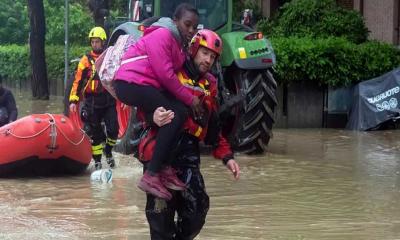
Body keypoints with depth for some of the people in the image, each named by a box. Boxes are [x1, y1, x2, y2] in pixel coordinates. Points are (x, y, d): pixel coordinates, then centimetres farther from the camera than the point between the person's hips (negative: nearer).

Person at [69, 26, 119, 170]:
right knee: (94, 133, 1)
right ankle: (97, 160, 10)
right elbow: (78, 81, -3)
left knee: (113, 129, -5)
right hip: (92, 102, -1)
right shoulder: (86, 60, 1)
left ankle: (108, 151, 21)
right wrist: (73, 100, -11)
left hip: (109, 100, 1)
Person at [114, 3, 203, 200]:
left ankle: (165, 168, -7)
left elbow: (173, 75, 9)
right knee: (174, 115, -20)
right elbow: (166, 75, -18)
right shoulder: (162, 36, -13)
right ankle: (151, 176, -22)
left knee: (182, 112, -7)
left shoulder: (180, 44, 18)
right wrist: (190, 98, -11)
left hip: (147, 86, 9)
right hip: (130, 84, -9)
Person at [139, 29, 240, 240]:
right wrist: (152, 116, -30)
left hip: (189, 155, 6)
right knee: (161, 212, -7)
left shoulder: (209, 85, 20)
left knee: (197, 210, 0)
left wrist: (226, 156, 17)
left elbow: (213, 127, 25)